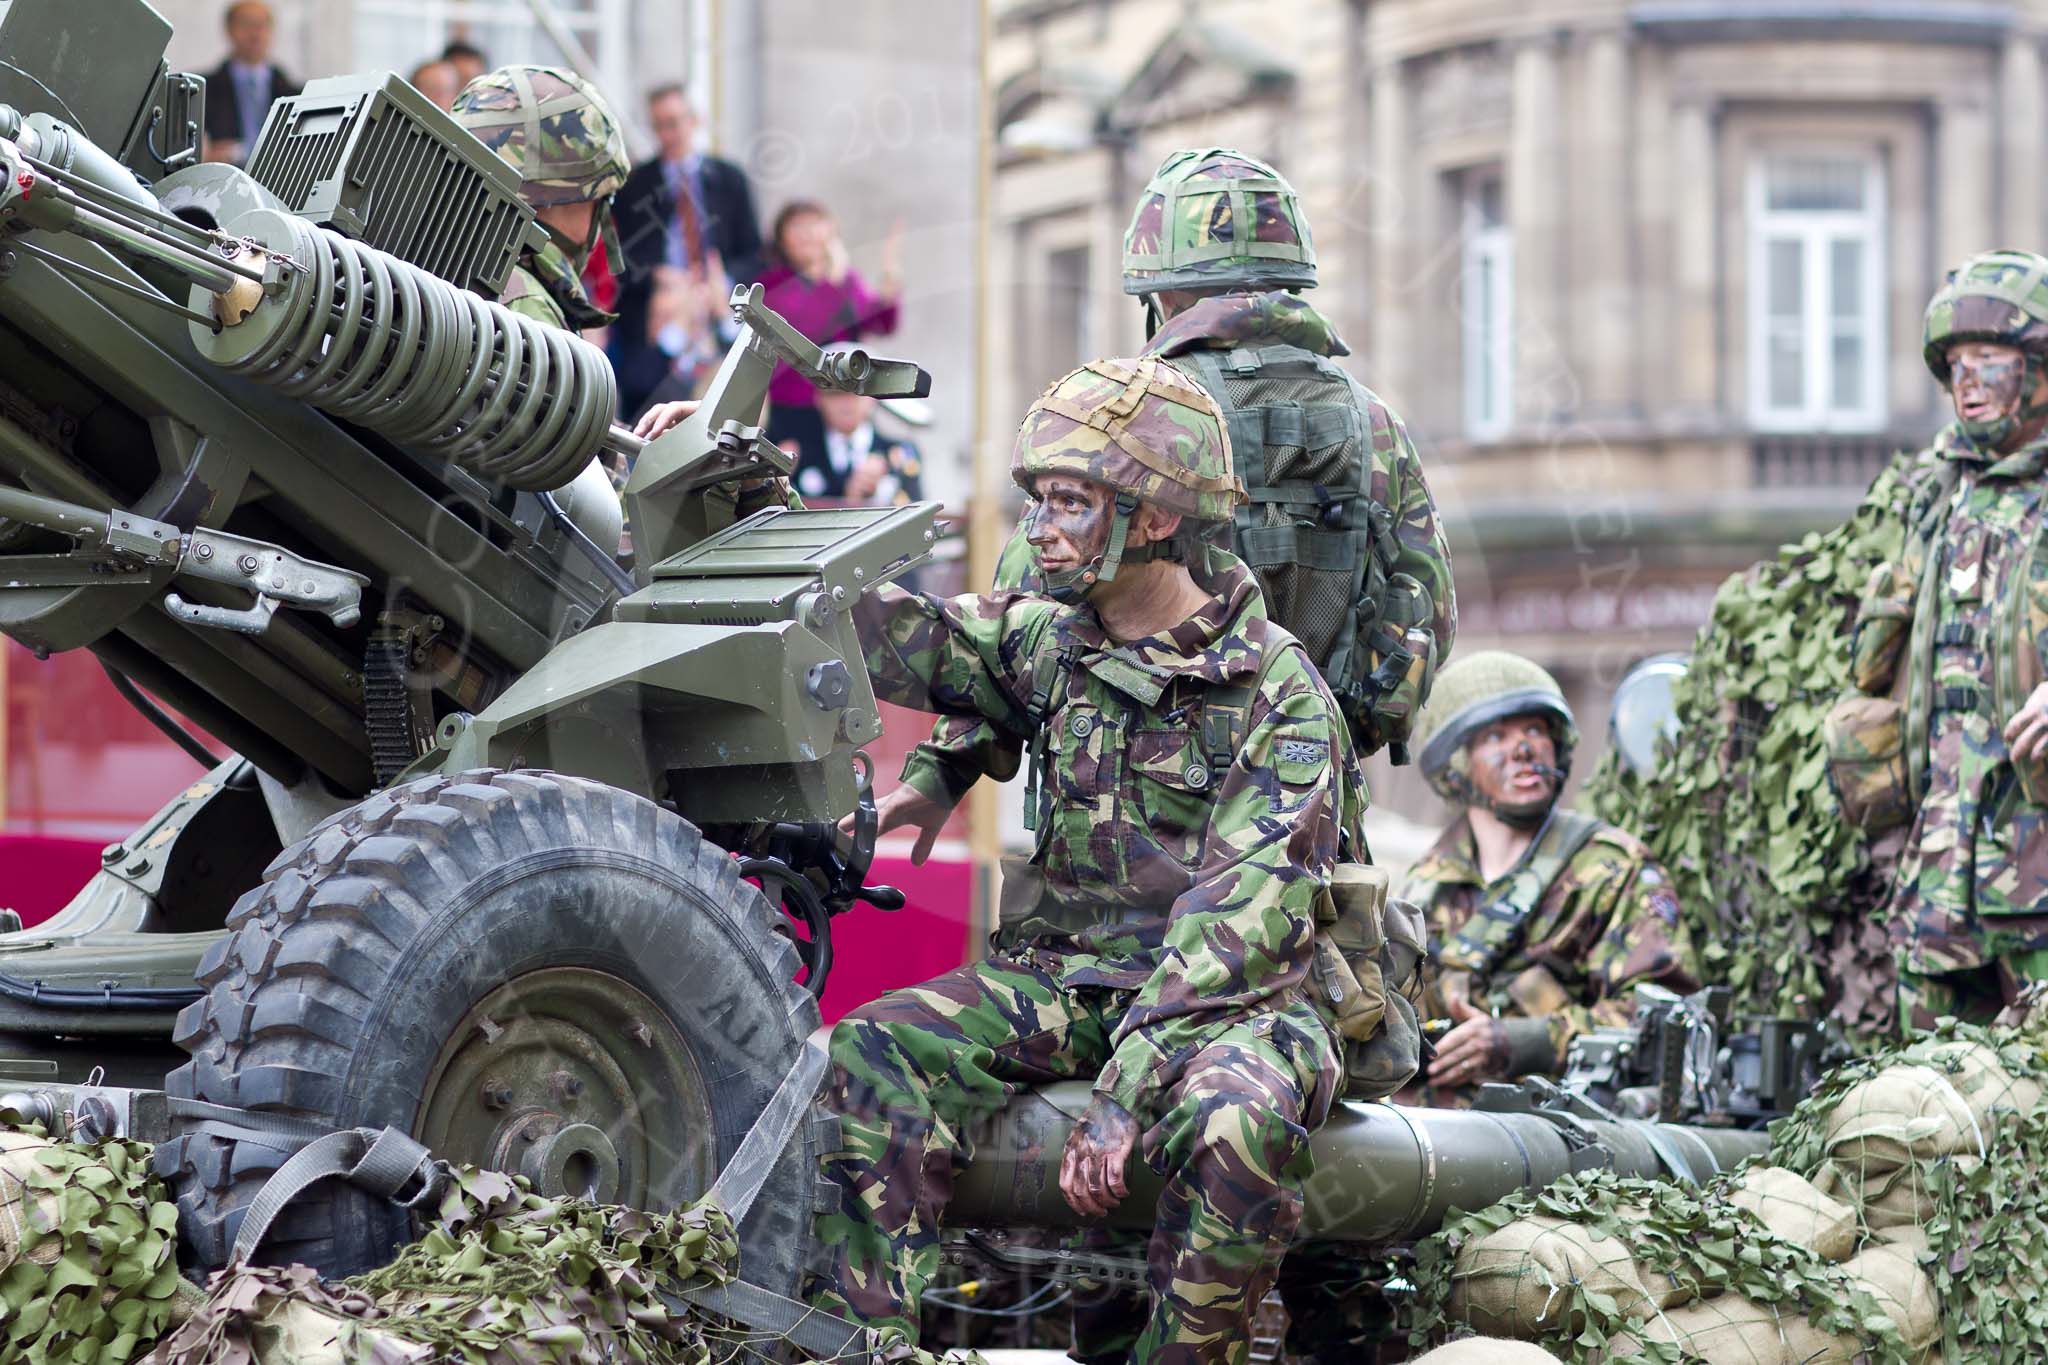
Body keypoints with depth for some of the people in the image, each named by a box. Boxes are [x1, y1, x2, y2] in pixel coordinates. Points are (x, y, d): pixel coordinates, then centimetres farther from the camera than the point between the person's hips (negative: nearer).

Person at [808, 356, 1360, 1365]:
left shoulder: (1280, 698, -9)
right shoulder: (1047, 643, 9)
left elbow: (1240, 913, -18)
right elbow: (886, 629, 4)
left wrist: (1124, 1090, -28)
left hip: (1220, 1000, -5)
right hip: (1057, 980, 5)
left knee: (1236, 1126, -38)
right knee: (868, 1057, -22)